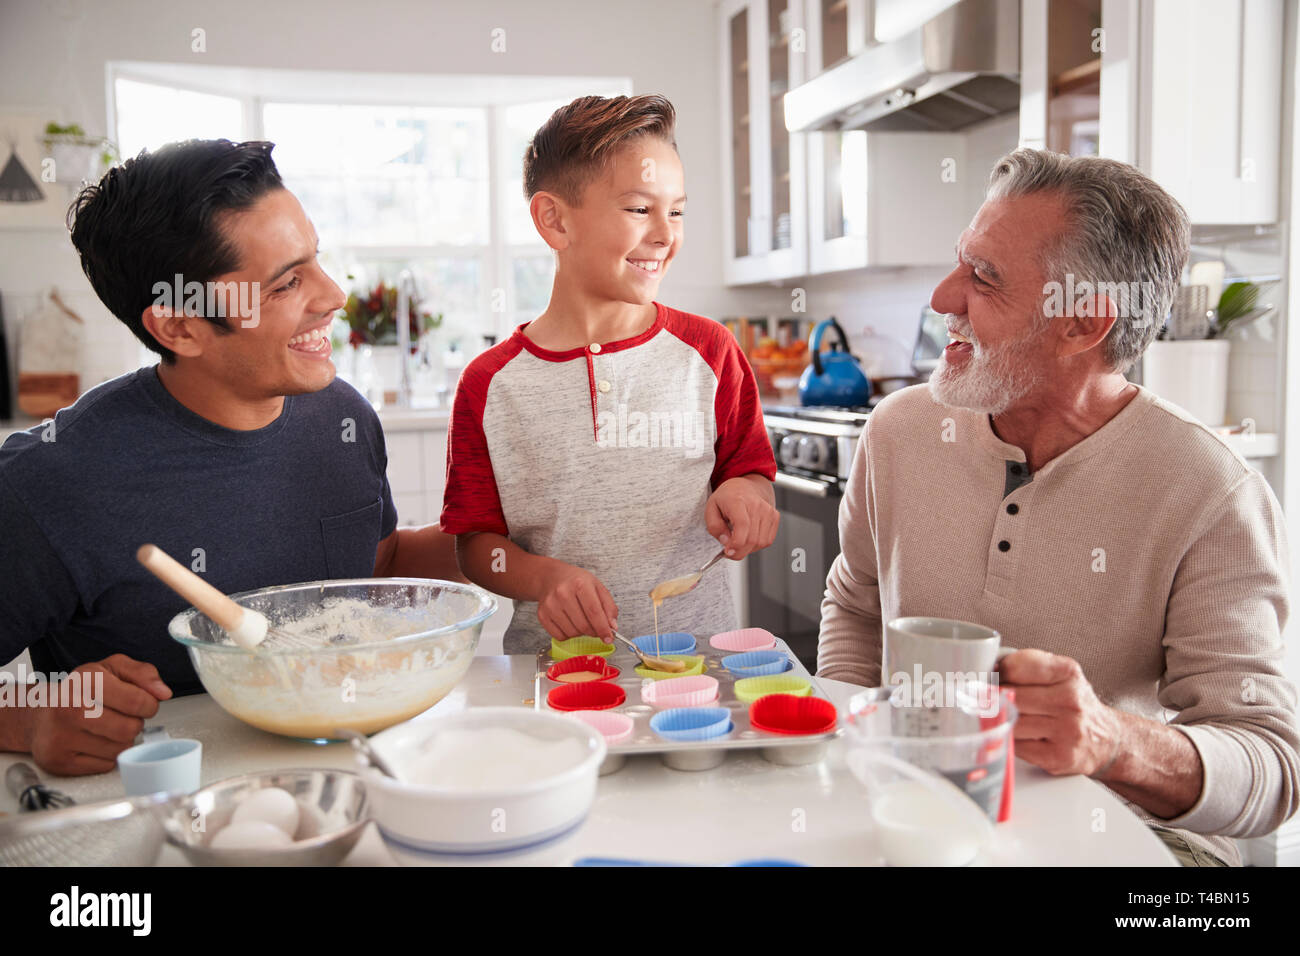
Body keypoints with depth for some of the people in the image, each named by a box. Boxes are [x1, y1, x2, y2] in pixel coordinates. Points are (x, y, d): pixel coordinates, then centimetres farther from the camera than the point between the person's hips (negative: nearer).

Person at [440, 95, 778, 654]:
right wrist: (545, 577, -15)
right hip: (551, 664, 0)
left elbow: (752, 472, 13)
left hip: (695, 646, 1)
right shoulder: (490, 384, 1)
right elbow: (473, 539, 4)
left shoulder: (707, 351, 4)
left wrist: (746, 492, -10)